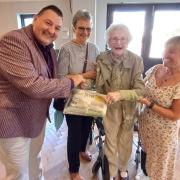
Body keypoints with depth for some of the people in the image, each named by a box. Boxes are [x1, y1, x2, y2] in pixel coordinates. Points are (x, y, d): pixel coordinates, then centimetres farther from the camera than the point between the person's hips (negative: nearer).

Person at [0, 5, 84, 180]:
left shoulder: (48, 48, 6)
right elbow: (32, 85, -31)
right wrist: (71, 82, -21)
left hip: (38, 116, 8)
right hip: (14, 120, -7)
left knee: (34, 162, 28)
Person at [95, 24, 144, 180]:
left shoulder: (136, 60, -16)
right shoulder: (101, 59, -12)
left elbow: (140, 90, -22)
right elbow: (99, 88, -7)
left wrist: (120, 94, -37)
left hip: (128, 109, 1)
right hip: (109, 109, 0)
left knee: (126, 143, 21)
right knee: (110, 143, 17)